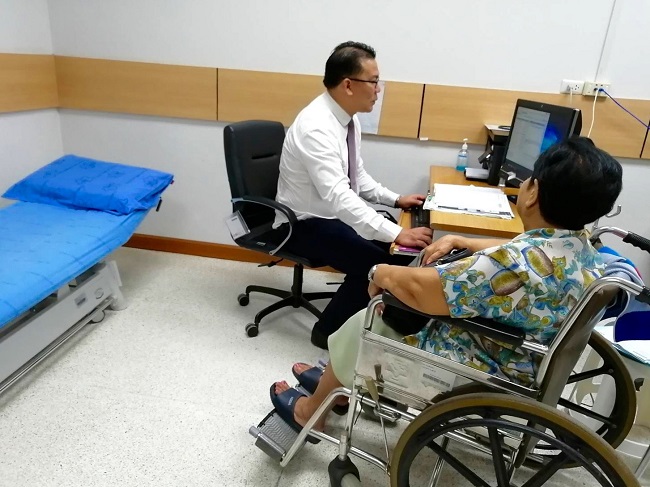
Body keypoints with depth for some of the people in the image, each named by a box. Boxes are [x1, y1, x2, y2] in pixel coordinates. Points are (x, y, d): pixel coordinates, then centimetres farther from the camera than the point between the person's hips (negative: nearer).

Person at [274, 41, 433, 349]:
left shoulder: (348, 119, 2)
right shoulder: (316, 127, -27)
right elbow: (337, 196, -37)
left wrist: (395, 200, 0)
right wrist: (394, 234, -41)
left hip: (336, 213, 9)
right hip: (305, 224, -8)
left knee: (405, 251, -2)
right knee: (376, 263, -23)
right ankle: (329, 330, -1)